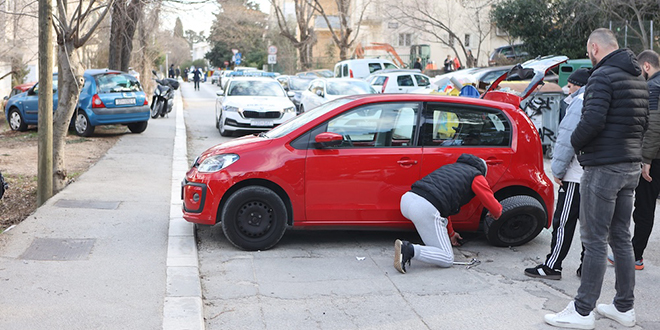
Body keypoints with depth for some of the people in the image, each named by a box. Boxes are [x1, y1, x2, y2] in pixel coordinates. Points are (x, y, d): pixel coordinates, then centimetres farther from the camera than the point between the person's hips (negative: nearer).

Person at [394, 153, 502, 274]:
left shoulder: (451, 167, 35)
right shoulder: (476, 177, 15)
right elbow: (495, 209, 15)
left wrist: (451, 233, 50)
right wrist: (497, 213, 41)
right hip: (425, 209, -8)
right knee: (447, 260, 1)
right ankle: (410, 250, -19)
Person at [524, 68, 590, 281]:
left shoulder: (580, 102, -10)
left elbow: (568, 140, -16)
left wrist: (558, 170, -9)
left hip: (576, 176, -9)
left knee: (564, 222, -4)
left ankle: (552, 266, 1)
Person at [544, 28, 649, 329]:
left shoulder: (603, 76, -14)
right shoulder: (637, 78, 15)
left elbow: (593, 120, -24)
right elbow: (643, 122, 20)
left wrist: (575, 141, -7)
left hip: (604, 168, -9)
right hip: (631, 166, 9)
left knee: (595, 240, -5)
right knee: (621, 238, 15)